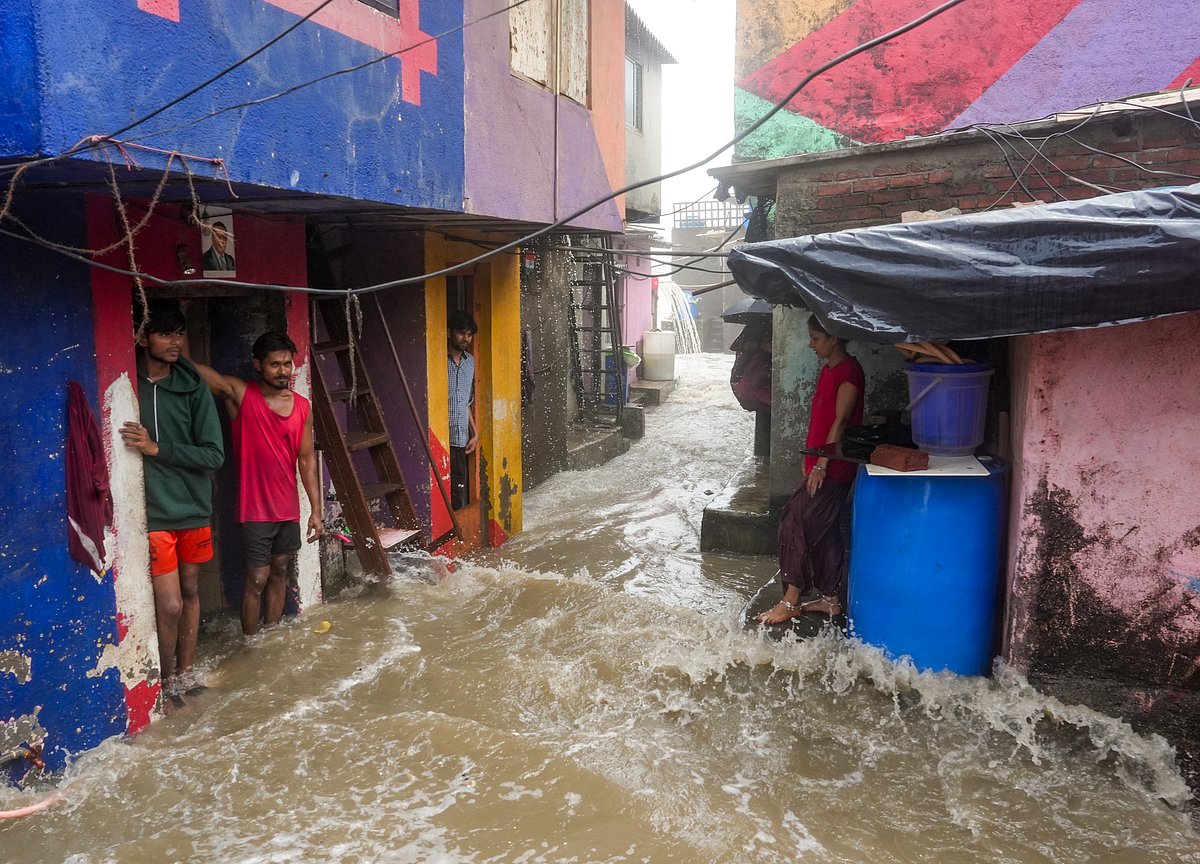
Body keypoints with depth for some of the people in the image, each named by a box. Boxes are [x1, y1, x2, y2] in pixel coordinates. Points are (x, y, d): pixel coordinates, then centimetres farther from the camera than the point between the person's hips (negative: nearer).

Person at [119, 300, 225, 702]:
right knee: (170, 604, -2)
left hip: (193, 509, 3)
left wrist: (157, 448, -18)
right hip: (153, 514, -3)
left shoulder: (193, 387, -5)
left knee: (191, 593, 15)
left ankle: (185, 675, 33)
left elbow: (213, 455, -9)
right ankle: (168, 681, 21)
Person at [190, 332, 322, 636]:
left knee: (279, 573, 15)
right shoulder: (240, 394, -8)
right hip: (256, 509, -4)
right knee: (257, 580, 1)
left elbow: (306, 459, 5)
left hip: (288, 509, 5)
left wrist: (316, 510, 4)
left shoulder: (302, 406, 2)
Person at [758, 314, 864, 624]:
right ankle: (829, 599, 22)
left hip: (832, 468, -9)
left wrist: (821, 464, -20)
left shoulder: (848, 371, -15)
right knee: (823, 531, 13)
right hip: (821, 465, 9)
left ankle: (792, 600, 0)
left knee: (795, 524, -8)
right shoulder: (828, 368, 14)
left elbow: (840, 421, -19)